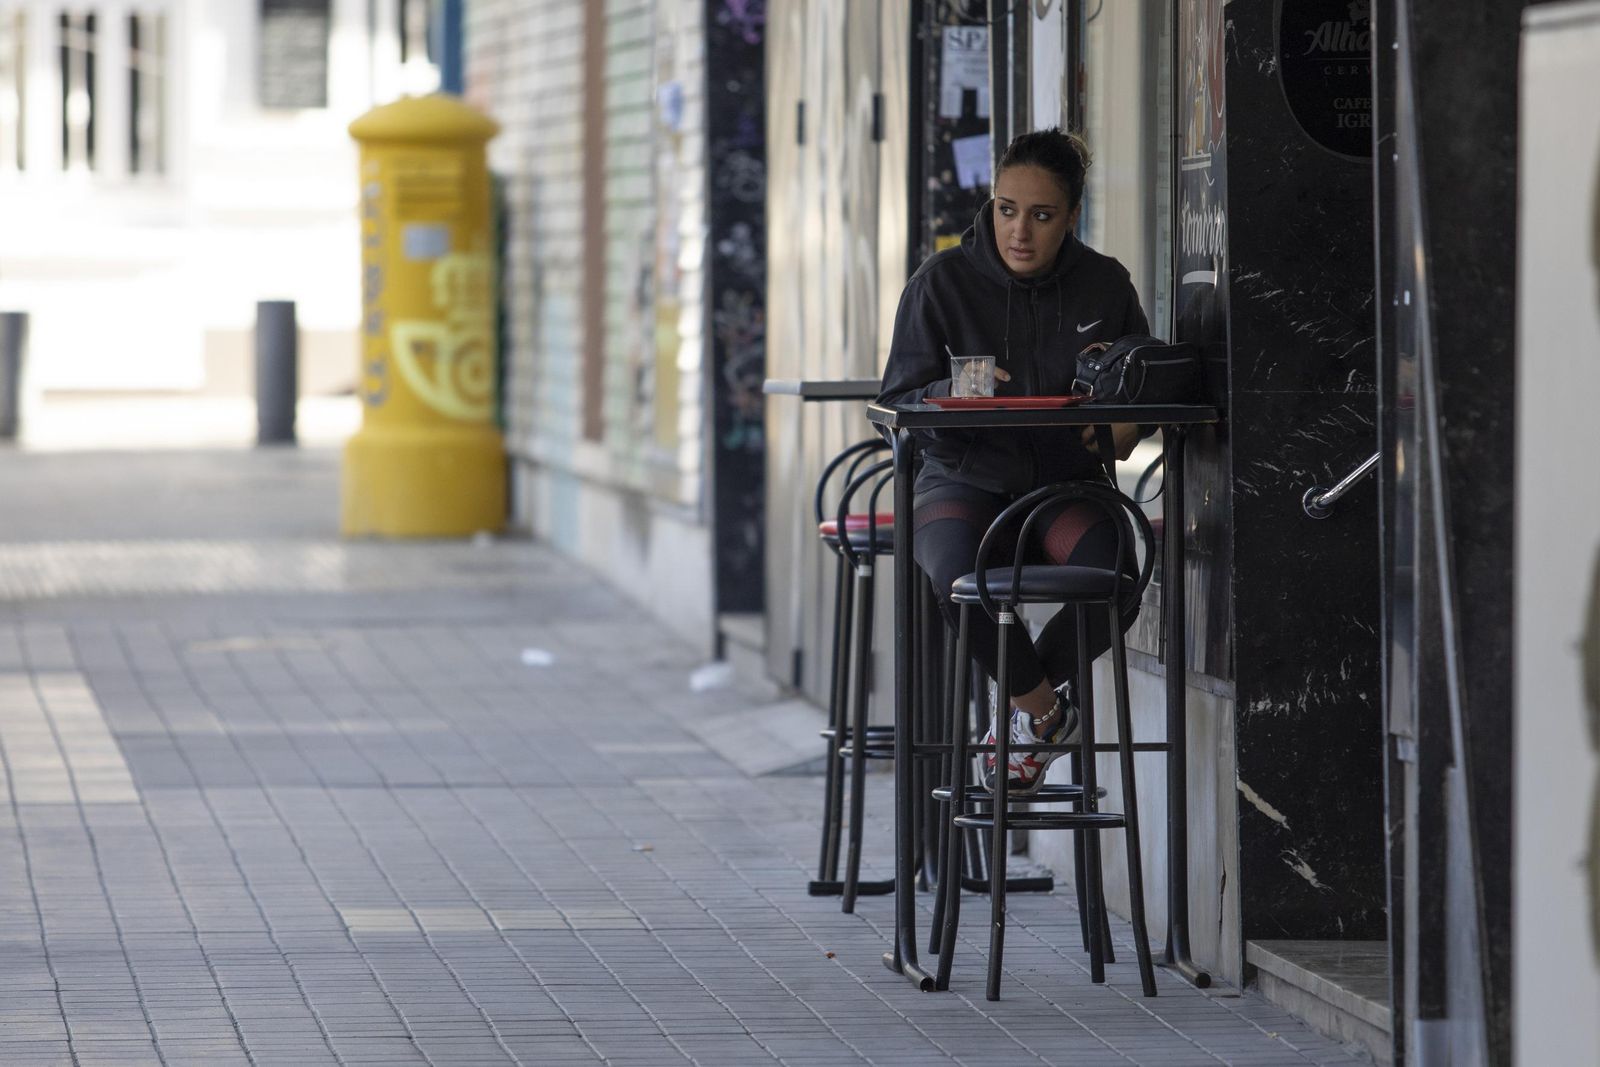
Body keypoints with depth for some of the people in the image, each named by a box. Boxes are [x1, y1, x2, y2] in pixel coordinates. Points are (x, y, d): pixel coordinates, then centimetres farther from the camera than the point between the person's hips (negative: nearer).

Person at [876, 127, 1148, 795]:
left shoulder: (1104, 285, 4)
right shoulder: (943, 281, -3)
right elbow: (899, 401, -3)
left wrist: (1128, 423, -7)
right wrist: (955, 396, -26)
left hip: (1065, 482, 2)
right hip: (965, 478, -1)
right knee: (960, 579, -36)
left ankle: (1025, 705, 2)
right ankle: (1042, 705, -4)